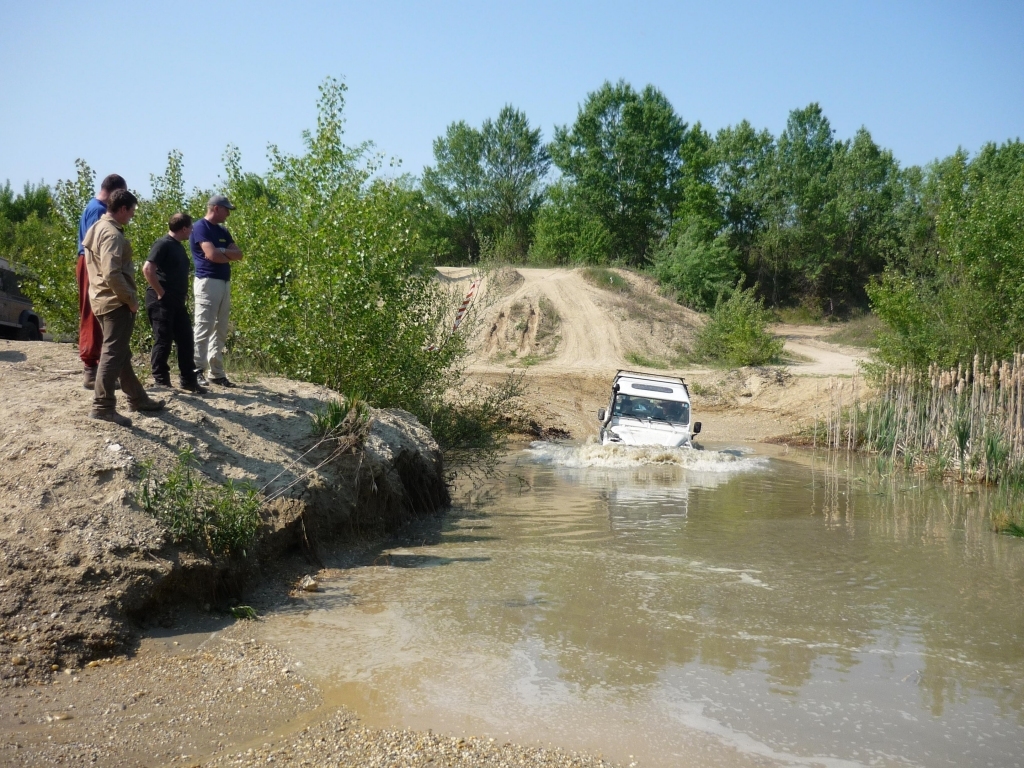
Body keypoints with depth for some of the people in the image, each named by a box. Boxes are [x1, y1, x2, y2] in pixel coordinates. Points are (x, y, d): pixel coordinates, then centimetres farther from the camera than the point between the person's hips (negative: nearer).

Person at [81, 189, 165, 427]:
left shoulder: (97, 229, 15)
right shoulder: (112, 234, -17)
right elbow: (112, 274, -26)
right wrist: (131, 299, -17)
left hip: (103, 300, 11)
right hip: (116, 303, -11)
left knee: (121, 353, 16)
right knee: (113, 354, -8)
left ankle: (137, 398, 27)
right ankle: (103, 407, -8)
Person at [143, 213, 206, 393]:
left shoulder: (178, 246, 15)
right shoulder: (163, 244, -13)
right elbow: (147, 269, -22)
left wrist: (182, 294, 15)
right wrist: (160, 292, -18)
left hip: (177, 301, 9)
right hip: (161, 302, -9)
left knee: (186, 339, 10)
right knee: (163, 341, -3)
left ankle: (188, 380, 17)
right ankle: (160, 382, 6)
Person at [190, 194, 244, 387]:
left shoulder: (223, 231, 19)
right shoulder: (201, 227, -6)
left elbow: (239, 254, 10)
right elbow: (212, 255, -18)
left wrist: (221, 251, -7)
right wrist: (228, 256, 2)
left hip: (224, 283, 8)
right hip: (208, 283, -8)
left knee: (220, 331, 8)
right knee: (203, 330, -7)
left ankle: (217, 373, 13)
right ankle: (197, 371, -4)